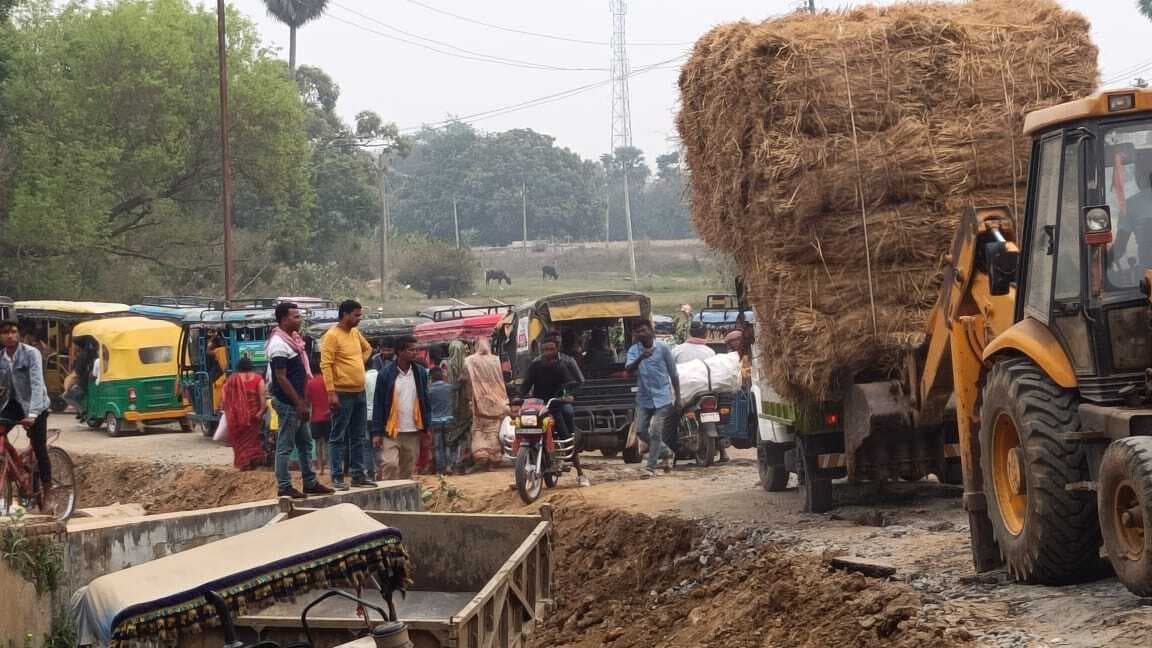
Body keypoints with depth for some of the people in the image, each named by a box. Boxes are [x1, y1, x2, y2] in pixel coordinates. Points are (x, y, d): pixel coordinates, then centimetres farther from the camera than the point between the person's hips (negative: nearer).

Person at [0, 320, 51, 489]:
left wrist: (32, 414, -34)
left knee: (39, 449, -6)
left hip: (34, 406, -4)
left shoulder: (31, 353, -17)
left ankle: (47, 487, 6)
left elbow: (36, 383, -24)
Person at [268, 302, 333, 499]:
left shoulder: (292, 339, 13)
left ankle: (310, 482, 22)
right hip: (287, 402, -10)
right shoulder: (279, 345, -18)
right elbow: (281, 378, -21)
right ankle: (284, 487, 2)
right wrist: (299, 403, -19)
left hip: (296, 402, 10)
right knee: (285, 446, -3)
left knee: (305, 442, 15)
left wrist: (302, 401, 16)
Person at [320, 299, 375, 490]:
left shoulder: (355, 333, 12)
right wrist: (331, 392, -23)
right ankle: (337, 477, 0)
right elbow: (326, 365, -18)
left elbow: (367, 348, 33)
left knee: (359, 437, 12)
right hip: (343, 394, -8)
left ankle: (358, 474, 18)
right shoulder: (332, 336, -13)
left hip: (359, 392, 8)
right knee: (338, 437, -2)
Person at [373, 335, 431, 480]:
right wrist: (377, 433, -7)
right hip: (391, 431, -3)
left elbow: (425, 401, 10)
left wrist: (426, 427, 3)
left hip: (413, 431, 3)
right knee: (390, 465, -14)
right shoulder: (385, 375, -4)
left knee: (407, 471, 7)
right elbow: (378, 405, -3)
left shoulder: (420, 373, 6)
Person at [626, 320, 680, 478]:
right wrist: (640, 358, -35)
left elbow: (673, 373, 3)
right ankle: (665, 452, 24)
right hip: (644, 398, 3)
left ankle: (651, 467, -5)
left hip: (662, 398, -3)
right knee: (641, 431, 2)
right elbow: (629, 369, -16)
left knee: (656, 432, -9)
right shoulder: (634, 351, 2)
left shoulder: (662, 348, -4)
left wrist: (677, 397, 3)